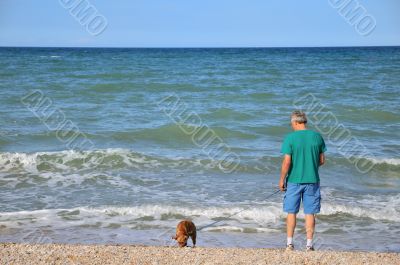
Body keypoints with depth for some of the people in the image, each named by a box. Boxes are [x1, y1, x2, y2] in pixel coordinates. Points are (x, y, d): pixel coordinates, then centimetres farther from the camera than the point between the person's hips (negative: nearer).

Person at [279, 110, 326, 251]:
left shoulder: (290, 138, -10)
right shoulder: (317, 136, 0)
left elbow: (287, 162, -13)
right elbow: (322, 160, 5)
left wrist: (282, 180, -2)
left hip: (294, 180, -2)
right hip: (312, 180, 2)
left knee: (291, 212, 10)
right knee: (310, 213, 7)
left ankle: (290, 243, 14)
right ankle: (309, 245, 9)